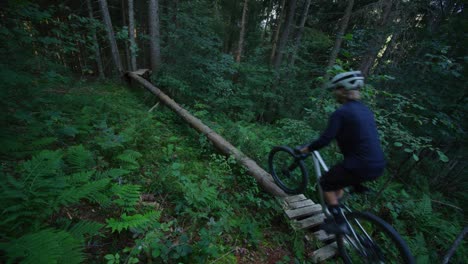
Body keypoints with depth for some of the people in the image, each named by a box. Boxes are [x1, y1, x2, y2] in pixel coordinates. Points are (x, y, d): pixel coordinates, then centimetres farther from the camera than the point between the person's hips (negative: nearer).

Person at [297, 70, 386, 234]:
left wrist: (306, 149, -5)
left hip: (360, 165, -8)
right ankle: (337, 214, 39)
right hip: (378, 165, 8)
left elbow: (325, 139, -20)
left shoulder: (341, 113, -15)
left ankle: (339, 223, 16)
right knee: (338, 181, 28)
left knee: (326, 183, 13)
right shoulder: (365, 110, 11)